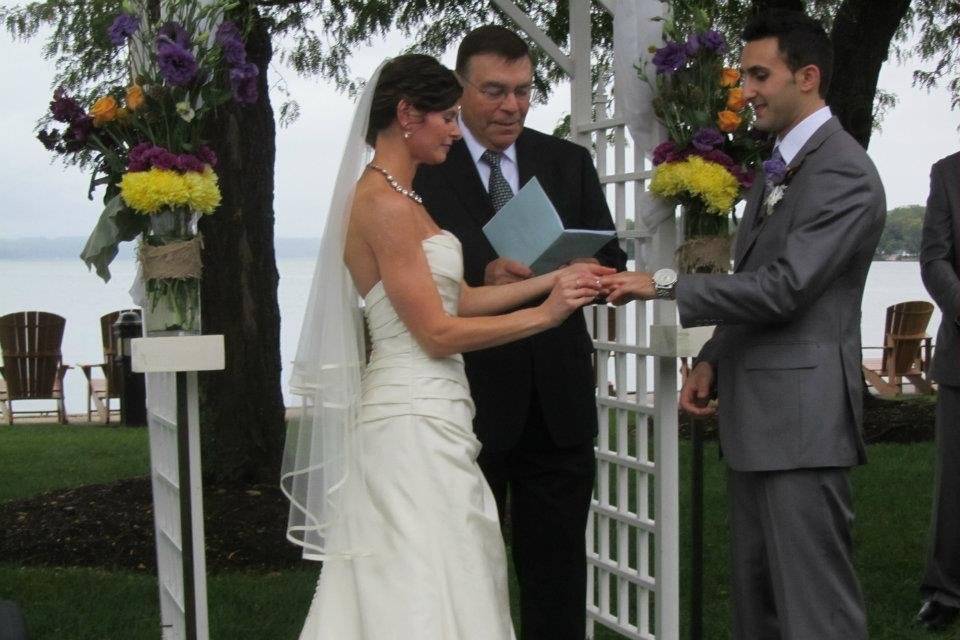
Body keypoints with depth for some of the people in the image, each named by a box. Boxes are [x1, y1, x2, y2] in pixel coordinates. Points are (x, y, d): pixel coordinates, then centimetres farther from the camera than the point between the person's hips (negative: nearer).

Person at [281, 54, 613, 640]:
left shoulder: (398, 197, 14)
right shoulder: (384, 204, -16)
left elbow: (460, 298, 14)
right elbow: (437, 333, -18)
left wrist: (554, 279, 11)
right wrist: (546, 313, -11)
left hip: (426, 411, 10)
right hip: (413, 420, -10)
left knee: (428, 584, 13)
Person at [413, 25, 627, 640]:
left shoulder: (570, 162, 8)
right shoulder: (421, 167, -4)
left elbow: (611, 261, 5)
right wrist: (482, 274, -28)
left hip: (558, 398, 3)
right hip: (466, 399, -3)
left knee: (558, 565, 12)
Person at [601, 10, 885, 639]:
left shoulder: (844, 172, -14)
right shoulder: (780, 166, 17)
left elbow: (783, 287, -21)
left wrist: (664, 284, -17)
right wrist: (712, 360, 12)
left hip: (802, 414, -10)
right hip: (756, 413, 10)